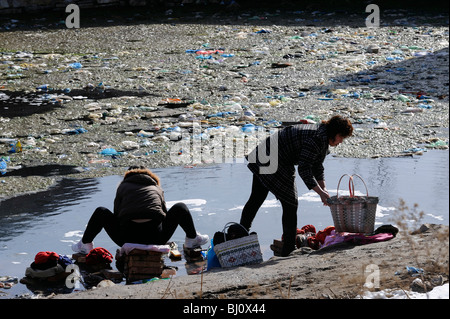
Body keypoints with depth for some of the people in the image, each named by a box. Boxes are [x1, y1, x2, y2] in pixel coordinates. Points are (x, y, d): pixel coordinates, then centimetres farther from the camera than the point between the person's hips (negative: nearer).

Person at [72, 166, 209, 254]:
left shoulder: (123, 187, 17)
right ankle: (192, 238, 28)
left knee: (101, 212, 24)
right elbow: (164, 212, 27)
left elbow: (117, 214, 19)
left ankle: (86, 244, 24)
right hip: (156, 238, 1)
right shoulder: (157, 189, 21)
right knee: (180, 208, 24)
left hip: (127, 239, -1)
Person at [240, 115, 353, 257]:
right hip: (274, 164, -11)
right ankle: (288, 249, -2)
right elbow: (303, 169, -26)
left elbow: (317, 166, 16)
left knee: (256, 199, 22)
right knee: (290, 203, -6)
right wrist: (320, 192, -24)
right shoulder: (317, 138, -24)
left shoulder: (323, 138, 9)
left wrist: (324, 189, 5)